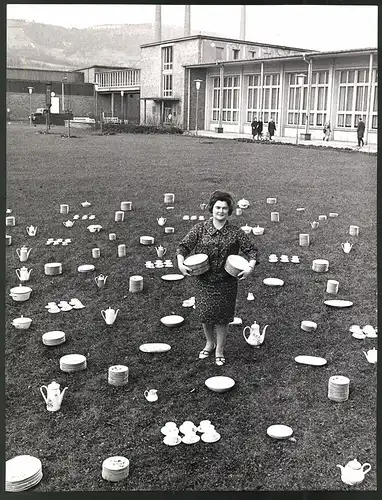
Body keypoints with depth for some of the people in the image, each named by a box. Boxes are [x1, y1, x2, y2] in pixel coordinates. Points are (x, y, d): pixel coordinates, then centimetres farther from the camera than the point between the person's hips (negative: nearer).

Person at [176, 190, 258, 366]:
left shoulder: (235, 232, -5)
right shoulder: (200, 229, -4)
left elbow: (251, 249, 0)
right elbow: (184, 246, -2)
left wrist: (250, 267, -15)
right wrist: (181, 263, -19)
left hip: (226, 281, -1)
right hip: (203, 280, 1)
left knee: (222, 317, 6)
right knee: (205, 314, 10)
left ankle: (219, 350, 25)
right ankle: (209, 343, 37)